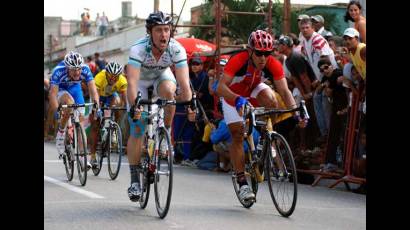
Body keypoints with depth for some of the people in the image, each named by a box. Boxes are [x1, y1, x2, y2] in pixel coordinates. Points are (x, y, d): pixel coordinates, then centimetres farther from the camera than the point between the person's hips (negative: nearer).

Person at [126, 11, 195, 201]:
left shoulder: (177, 50, -31)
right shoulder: (139, 48, -36)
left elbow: (184, 82, -37)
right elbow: (132, 82, -45)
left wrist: (190, 105, -53)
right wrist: (134, 106, -60)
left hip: (161, 75, 1)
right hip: (141, 81, -1)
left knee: (168, 90, -36)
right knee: (137, 130, -9)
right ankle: (135, 180, 1)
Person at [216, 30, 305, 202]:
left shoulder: (273, 64, -28)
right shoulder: (238, 60, -36)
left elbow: (284, 90, -30)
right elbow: (221, 87, -44)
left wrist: (295, 109, -47)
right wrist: (238, 99, -60)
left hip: (254, 90, 2)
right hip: (234, 96, -2)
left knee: (270, 100, -31)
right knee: (237, 135, -9)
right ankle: (242, 183, -4)